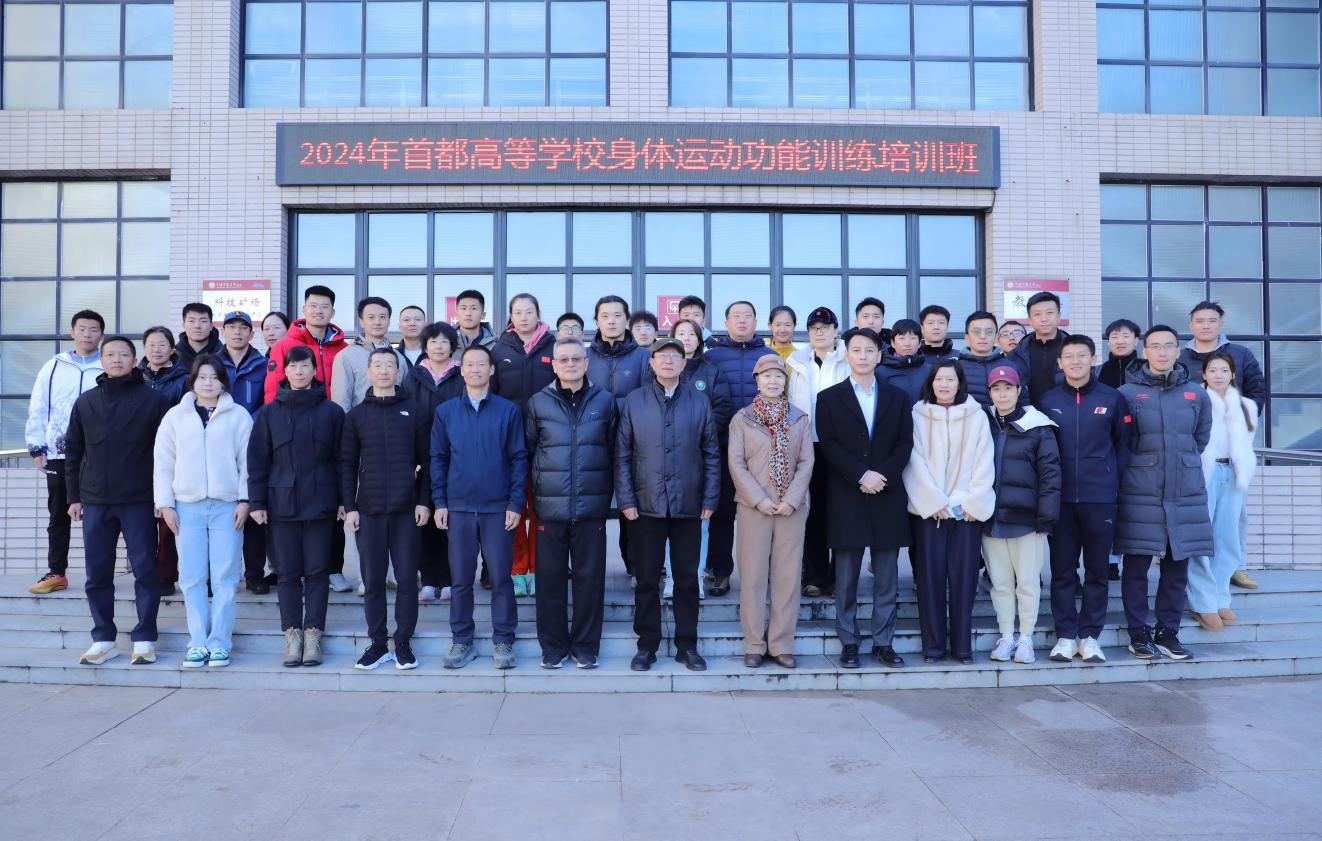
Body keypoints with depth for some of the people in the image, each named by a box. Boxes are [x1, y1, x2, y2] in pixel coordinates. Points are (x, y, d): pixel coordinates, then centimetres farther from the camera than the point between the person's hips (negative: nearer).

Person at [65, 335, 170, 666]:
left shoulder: (153, 401, -1)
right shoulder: (85, 403, 10)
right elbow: (73, 452, 14)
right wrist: (73, 496, 9)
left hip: (139, 502, -3)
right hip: (94, 502, 4)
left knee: (145, 570, 0)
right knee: (97, 573, 7)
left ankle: (144, 639, 8)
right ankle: (103, 639, 17)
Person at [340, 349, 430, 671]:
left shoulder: (416, 411, 4)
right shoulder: (356, 415, 8)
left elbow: (427, 459, 3)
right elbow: (347, 464, 7)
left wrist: (424, 501, -4)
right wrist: (349, 507, 0)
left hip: (407, 510, -1)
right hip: (368, 510, 1)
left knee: (407, 578, 3)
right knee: (372, 579, 5)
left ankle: (403, 643, 14)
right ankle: (377, 644, 15)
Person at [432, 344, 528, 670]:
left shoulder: (508, 410, 1)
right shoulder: (445, 411, 6)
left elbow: (519, 458, 0)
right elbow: (438, 458, 7)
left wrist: (516, 503, -6)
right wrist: (439, 502, 0)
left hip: (499, 508, -1)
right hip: (458, 508, 2)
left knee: (501, 577, 3)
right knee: (460, 579, 7)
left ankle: (503, 642, 15)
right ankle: (461, 642, 19)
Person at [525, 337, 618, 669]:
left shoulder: (605, 400, 4)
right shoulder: (538, 403, 3)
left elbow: (614, 451, 8)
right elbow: (527, 451, 8)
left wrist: (608, 492, 6)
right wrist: (535, 489, 6)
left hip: (592, 505, 0)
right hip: (550, 506, 0)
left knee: (590, 577, 5)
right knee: (550, 577, 6)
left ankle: (586, 646, 19)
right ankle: (553, 646, 19)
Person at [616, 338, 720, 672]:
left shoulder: (700, 402, 4)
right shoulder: (633, 401, 3)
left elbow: (711, 454, 5)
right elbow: (622, 454, 2)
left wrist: (710, 499, -1)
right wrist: (625, 500, -4)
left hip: (688, 506, 1)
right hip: (646, 505, 0)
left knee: (687, 578, 8)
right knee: (647, 578, 6)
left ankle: (687, 645, 20)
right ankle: (647, 645, 18)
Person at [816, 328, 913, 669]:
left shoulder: (898, 397, 12)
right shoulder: (829, 398, 6)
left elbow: (905, 443, 5)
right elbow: (829, 446, -3)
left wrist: (881, 475, -10)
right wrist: (861, 475, -14)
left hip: (888, 496, 2)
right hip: (846, 497, -2)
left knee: (887, 578, 5)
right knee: (846, 578, 3)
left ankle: (883, 643, 14)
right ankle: (849, 643, 11)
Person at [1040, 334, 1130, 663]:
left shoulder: (1111, 398, 3)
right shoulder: (1048, 400, 5)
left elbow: (1123, 443, 8)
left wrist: (1114, 479, 1)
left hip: (1100, 498, 0)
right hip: (1061, 498, 1)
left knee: (1097, 570, 6)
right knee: (1062, 570, 4)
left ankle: (1090, 635, 16)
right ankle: (1065, 635, 13)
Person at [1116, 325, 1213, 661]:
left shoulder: (1196, 394, 7)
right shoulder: (1127, 393, -1)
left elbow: (1201, 438, 21)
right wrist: (1138, 469, 9)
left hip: (1186, 495, 3)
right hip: (1140, 495, -2)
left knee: (1177, 566, 7)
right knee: (1136, 566, 1)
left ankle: (1168, 632, 19)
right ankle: (1139, 633, 13)